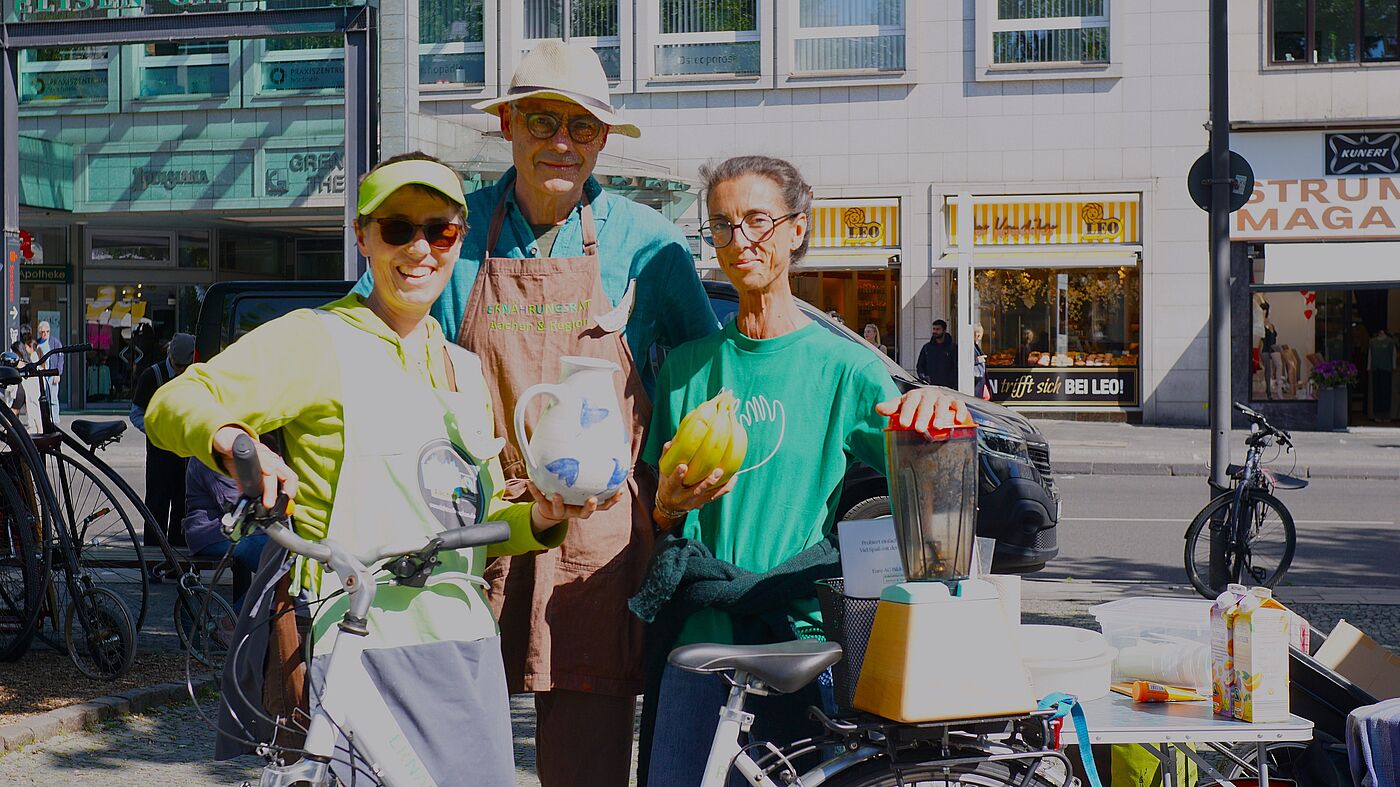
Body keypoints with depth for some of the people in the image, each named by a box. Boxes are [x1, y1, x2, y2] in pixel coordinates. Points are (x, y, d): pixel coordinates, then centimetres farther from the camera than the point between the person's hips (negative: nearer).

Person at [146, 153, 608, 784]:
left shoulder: (464, 370, 18)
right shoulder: (317, 339, -2)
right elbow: (174, 405, -10)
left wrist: (541, 517, 2)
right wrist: (233, 440, -31)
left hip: (469, 648, 6)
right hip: (370, 649, -6)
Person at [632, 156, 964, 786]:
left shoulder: (844, 366, 2)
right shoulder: (687, 366, 10)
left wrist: (939, 410, -26)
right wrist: (670, 504, -7)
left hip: (800, 632, -2)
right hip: (694, 630, 2)